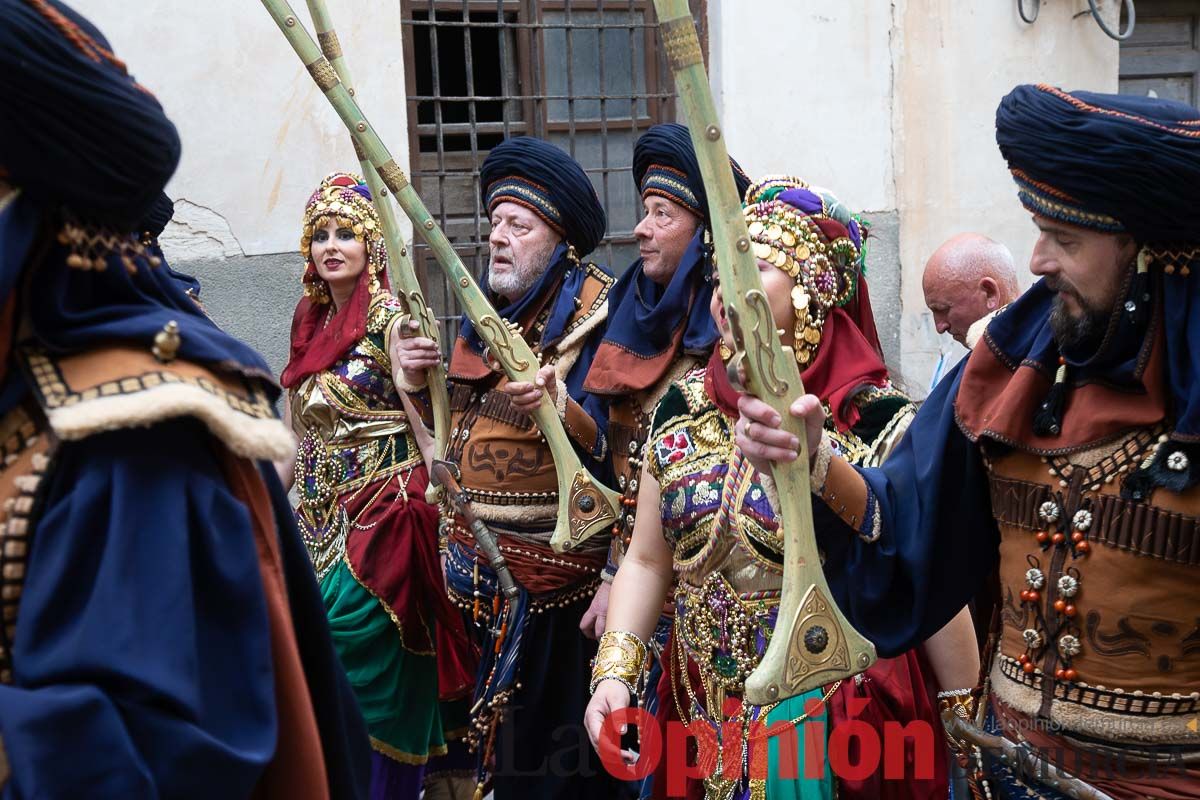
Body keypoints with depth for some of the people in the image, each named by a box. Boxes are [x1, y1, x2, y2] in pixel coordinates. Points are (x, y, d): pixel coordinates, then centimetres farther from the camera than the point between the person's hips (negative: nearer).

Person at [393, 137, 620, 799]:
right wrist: (419, 383, -1)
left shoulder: (595, 318, -10)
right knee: (498, 735, 16)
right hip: (479, 568, 7)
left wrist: (558, 407, -35)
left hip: (556, 570, -7)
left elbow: (611, 447, -17)